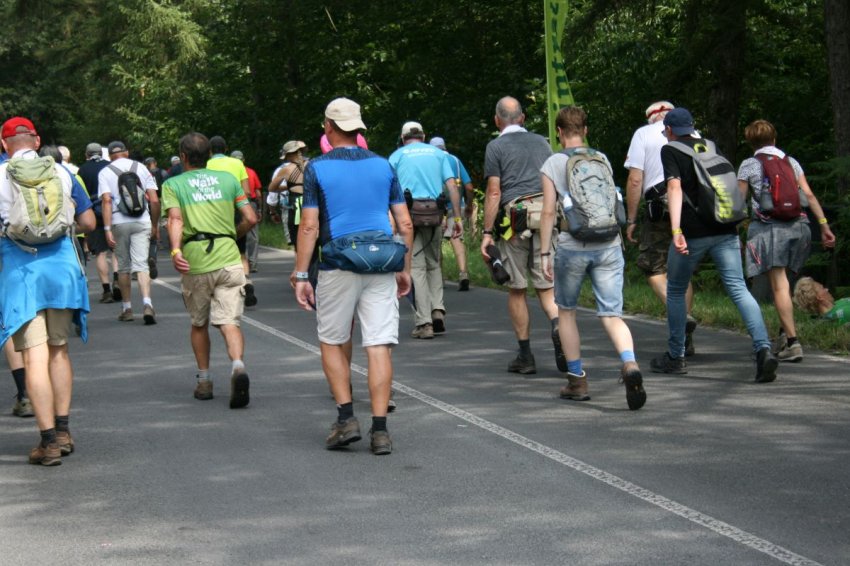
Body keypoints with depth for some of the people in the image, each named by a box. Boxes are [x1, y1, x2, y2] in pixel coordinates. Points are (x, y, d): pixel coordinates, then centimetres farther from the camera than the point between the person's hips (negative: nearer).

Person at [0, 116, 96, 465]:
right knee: (59, 349, 17)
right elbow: (88, 222, 7)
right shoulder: (61, 173, 5)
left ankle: (49, 441, -5)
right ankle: (63, 430, 20)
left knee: (34, 356, -3)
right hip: (61, 266, 3)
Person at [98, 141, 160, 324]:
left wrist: (108, 229, -11)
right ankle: (147, 304, -23)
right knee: (141, 264, -4)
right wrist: (155, 225, 14)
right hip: (142, 221, 1)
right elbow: (154, 200, 5)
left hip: (119, 222, -1)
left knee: (123, 267, 12)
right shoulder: (141, 168, 9)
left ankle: (127, 309, 17)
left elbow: (106, 201, -9)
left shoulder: (105, 172, 3)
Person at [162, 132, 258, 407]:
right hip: (229, 258, 1)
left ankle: (204, 380, 25)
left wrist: (175, 251, -25)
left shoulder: (173, 184, 7)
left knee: (199, 323, 18)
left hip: (194, 261, -1)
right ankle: (238, 366, -31)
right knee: (229, 321, -4)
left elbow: (175, 219, -12)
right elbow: (250, 218, 9)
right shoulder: (228, 179, 13)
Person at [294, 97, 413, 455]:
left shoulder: (317, 169, -1)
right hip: (381, 266, 2)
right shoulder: (383, 166, 9)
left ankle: (346, 417, 6)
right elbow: (405, 224, 8)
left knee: (332, 343, 15)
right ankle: (380, 430, -4)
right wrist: (405, 269, 17)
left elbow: (309, 227, -5)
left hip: (338, 267, -2)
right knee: (379, 345, 0)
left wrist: (301, 276, -2)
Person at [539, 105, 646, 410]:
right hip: (608, 246, 2)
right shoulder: (602, 160, 11)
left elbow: (549, 211, -5)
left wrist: (545, 253, -2)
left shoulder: (553, 164, 0)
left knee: (566, 311, 17)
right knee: (612, 315, -1)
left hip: (572, 247, -2)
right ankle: (630, 365, -28)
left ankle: (577, 381, 17)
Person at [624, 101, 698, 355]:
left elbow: (635, 180, -3)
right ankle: (686, 341, 11)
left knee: (654, 268, 1)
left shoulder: (643, 134, 5)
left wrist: (631, 220, 2)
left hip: (660, 205, -4)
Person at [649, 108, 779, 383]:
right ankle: (763, 348, -24)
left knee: (675, 290, 15)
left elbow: (675, 187, -13)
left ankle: (675, 357, 22)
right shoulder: (710, 146, 18)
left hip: (693, 231, -4)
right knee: (738, 288, -4)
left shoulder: (670, 150, 1)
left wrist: (676, 230, -23)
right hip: (725, 230, 4)